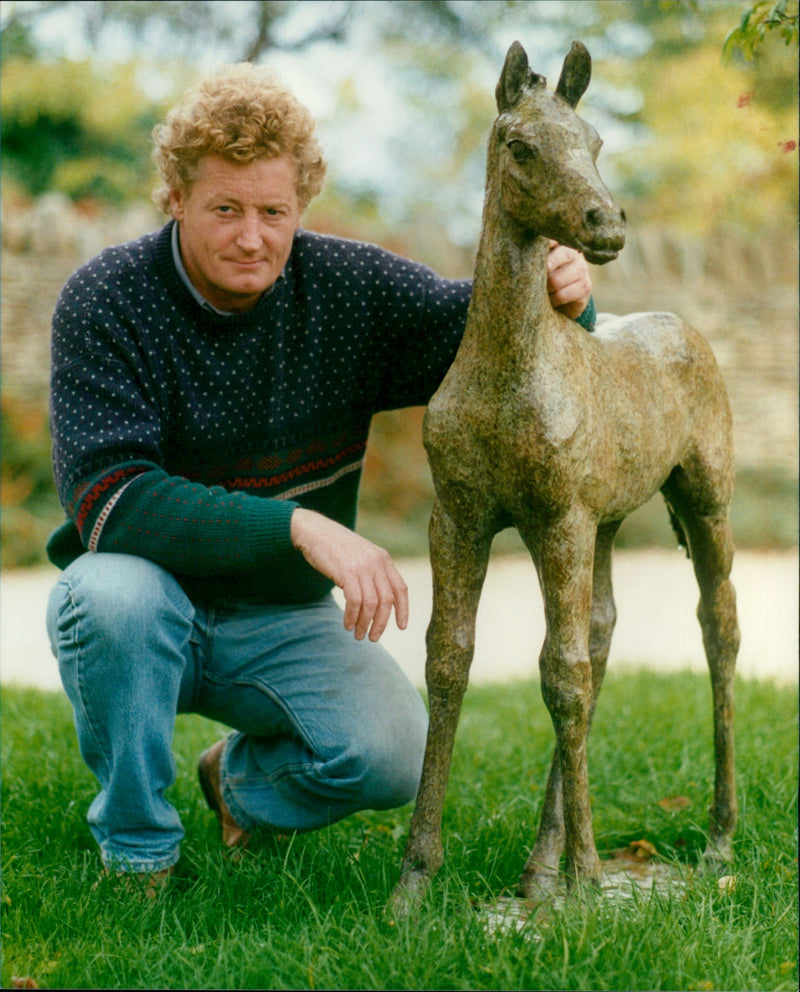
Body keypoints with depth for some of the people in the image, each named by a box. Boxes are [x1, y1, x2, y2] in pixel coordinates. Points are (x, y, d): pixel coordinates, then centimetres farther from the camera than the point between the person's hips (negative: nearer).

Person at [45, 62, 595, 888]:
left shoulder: (349, 288, -8)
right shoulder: (103, 304, -17)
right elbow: (107, 499, -28)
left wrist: (561, 299, -26)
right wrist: (297, 525, -37)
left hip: (286, 621, 2)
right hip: (148, 611, -2)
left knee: (395, 755, -24)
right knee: (113, 590, -37)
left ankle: (245, 781, 13)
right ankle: (136, 851, -11)